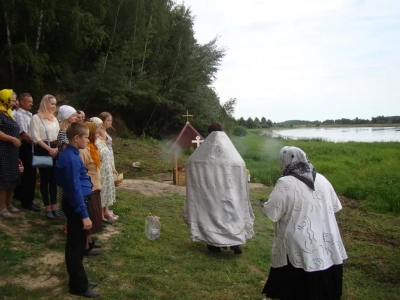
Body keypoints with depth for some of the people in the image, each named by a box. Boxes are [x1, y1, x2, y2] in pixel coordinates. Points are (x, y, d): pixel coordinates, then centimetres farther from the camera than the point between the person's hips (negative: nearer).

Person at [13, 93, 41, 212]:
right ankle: (27, 202, 8)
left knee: (31, 173, 13)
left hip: (32, 146, 8)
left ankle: (26, 199, 24)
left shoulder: (29, 115, 14)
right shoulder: (19, 115, -13)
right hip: (25, 147, -8)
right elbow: (24, 135, -18)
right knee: (29, 174, -3)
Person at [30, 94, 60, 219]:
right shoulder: (36, 117, -5)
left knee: (54, 178, 8)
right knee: (45, 179, 1)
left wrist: (56, 148, -2)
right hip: (42, 150, -6)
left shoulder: (54, 118, 14)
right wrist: (49, 149, -14)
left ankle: (54, 206, 16)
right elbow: (36, 137, -11)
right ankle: (48, 208, 8)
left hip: (55, 150, 6)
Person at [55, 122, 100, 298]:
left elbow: (62, 181, 18)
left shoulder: (68, 155, 8)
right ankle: (78, 286, 15)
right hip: (76, 205, -10)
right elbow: (75, 189, -24)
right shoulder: (72, 159, -22)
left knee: (77, 245, 19)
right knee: (76, 247, 2)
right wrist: (84, 214, -21)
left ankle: (79, 281, 32)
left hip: (74, 203, 10)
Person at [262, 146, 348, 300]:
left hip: (300, 250, -5)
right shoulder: (322, 179, 3)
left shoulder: (285, 183, -16)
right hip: (327, 248, 6)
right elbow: (335, 207, 13)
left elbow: (272, 213, -14)